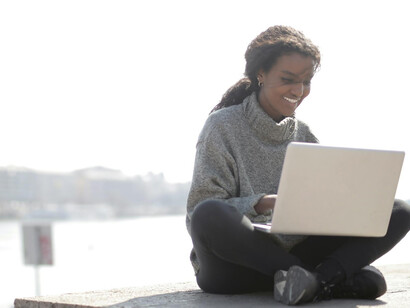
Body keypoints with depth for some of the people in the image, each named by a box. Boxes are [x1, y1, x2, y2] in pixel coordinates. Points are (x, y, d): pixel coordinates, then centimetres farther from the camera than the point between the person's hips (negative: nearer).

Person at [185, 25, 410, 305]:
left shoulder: (304, 135, 14)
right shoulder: (223, 127, -2)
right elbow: (202, 211, -11)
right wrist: (261, 204, -27)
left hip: (295, 253, 4)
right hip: (236, 263, -4)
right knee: (209, 215, -40)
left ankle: (317, 281, -34)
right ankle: (336, 278, -30)